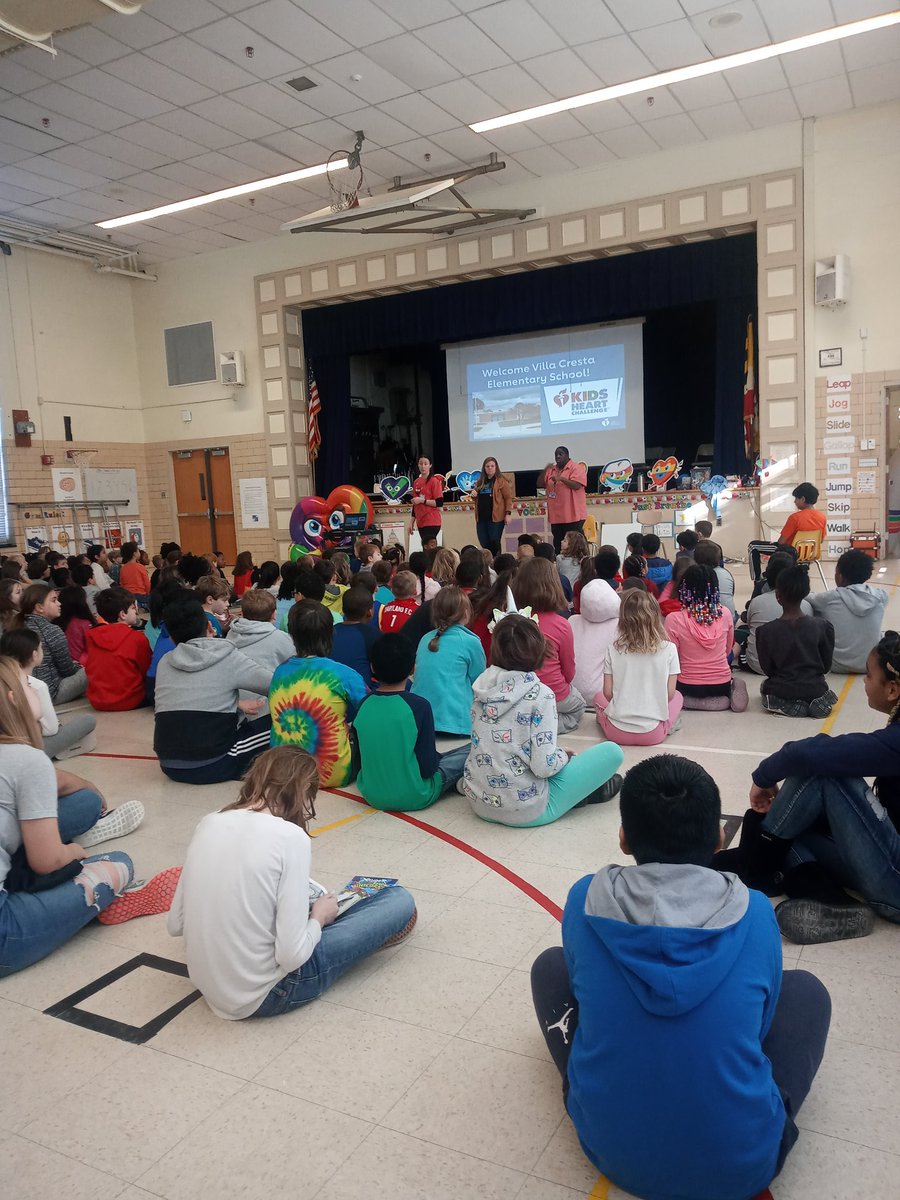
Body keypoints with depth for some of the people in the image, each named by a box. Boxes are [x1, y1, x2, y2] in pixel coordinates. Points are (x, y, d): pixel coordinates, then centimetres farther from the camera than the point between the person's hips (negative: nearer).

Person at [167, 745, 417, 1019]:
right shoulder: (290, 837, -21)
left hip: (209, 985, 7)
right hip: (262, 996, -6)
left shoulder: (210, 822, -3)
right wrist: (318, 918, -1)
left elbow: (175, 924, 3)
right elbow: (291, 956, -22)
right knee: (400, 902, 6)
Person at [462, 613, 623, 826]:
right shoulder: (539, 695, -17)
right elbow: (543, 766, -20)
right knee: (612, 752, 3)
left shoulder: (482, 684, -1)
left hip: (478, 801, 6)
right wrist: (564, 756, -1)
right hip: (525, 812, -6)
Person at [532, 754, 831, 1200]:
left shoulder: (586, 900, -12)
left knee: (550, 966, 19)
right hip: (741, 1163, 0)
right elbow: (758, 1026, 5)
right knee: (806, 990, 20)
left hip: (612, 1150, 1)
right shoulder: (755, 913, -12)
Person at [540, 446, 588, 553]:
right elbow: (539, 484, 9)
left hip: (573, 516, -6)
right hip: (556, 516, 6)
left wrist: (561, 478, -20)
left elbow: (577, 485, -16)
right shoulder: (551, 470, 15)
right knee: (558, 545, 11)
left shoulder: (576, 468, -4)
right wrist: (545, 471, -5)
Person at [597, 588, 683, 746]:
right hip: (653, 734, -1)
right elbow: (670, 694, -4)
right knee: (677, 697, 28)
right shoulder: (668, 649, -8)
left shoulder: (613, 649, -6)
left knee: (599, 697, 33)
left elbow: (608, 693, -2)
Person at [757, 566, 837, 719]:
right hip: (815, 690, 3)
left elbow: (767, 670, -5)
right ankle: (813, 704, 6)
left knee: (765, 684, 34)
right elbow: (826, 666, -2)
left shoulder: (765, 631, -17)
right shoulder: (823, 626, -13)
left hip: (780, 693, -2)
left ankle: (789, 706, 4)